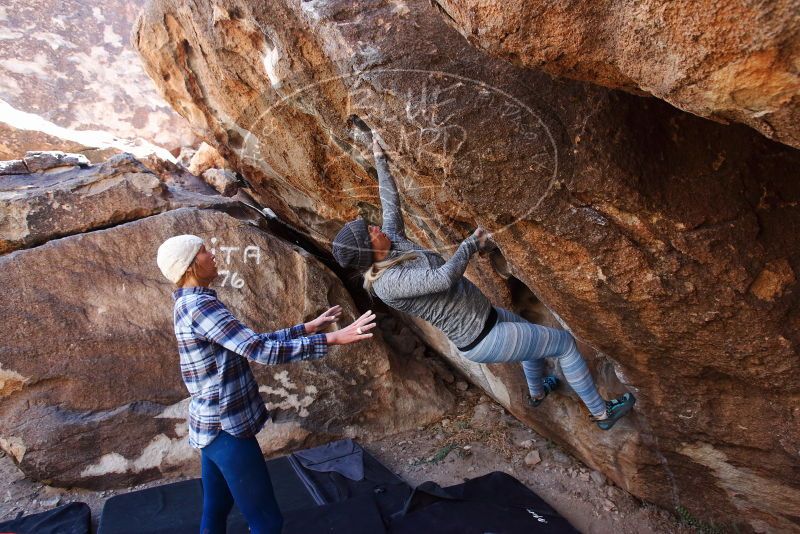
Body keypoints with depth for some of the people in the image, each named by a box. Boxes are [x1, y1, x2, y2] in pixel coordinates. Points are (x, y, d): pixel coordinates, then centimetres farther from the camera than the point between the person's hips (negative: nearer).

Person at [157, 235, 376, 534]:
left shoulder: (191, 304, 10)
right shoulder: (199, 304, -21)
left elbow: (251, 342, 13)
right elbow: (258, 351, -28)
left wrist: (308, 328, 12)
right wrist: (331, 339, -28)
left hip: (212, 425, 10)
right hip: (226, 427, -10)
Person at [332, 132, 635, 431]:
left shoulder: (392, 243, -2)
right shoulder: (386, 283, -28)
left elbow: (391, 202, 11)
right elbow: (445, 277, -36)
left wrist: (380, 160, 15)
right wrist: (472, 243, -22)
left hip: (485, 315, 10)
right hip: (481, 340, -9)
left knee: (535, 336, 35)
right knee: (564, 343, 6)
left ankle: (536, 393, 63)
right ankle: (601, 413, 27)